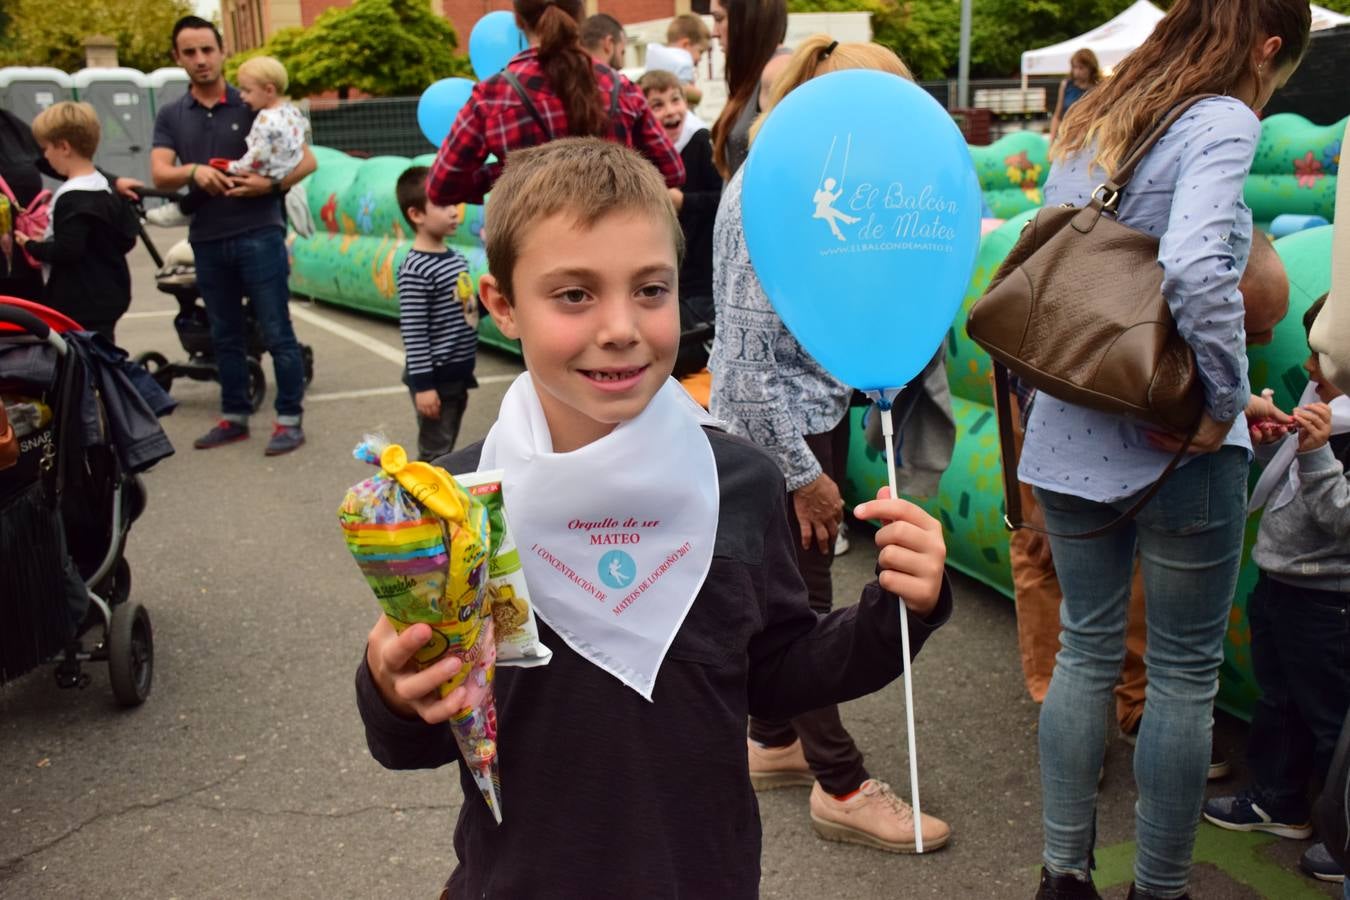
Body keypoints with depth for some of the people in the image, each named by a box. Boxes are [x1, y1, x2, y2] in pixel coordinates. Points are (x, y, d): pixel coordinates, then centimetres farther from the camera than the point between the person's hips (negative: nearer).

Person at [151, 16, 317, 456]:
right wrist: (193, 171, -24)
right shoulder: (170, 117, 9)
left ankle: (289, 420, 6)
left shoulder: (253, 105, 1)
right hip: (207, 240, 4)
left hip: (258, 234, -4)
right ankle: (234, 416, 24)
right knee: (225, 336, 13)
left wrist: (271, 184, -18)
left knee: (277, 333, -2)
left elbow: (307, 160, -1)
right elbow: (160, 175, -4)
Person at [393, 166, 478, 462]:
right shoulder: (415, 271, -19)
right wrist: (423, 384, -20)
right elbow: (413, 333, -20)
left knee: (447, 449, 19)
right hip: (435, 378, -8)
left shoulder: (456, 258, 7)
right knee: (435, 454, 2)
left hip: (458, 374, 8)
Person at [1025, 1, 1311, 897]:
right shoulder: (1222, 122, -12)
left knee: (1086, 650, 17)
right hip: (1176, 449, -6)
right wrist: (1226, 401, -18)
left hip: (1070, 436, 6)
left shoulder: (1086, 125, 9)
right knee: (1185, 674, 10)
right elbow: (1196, 269, -29)